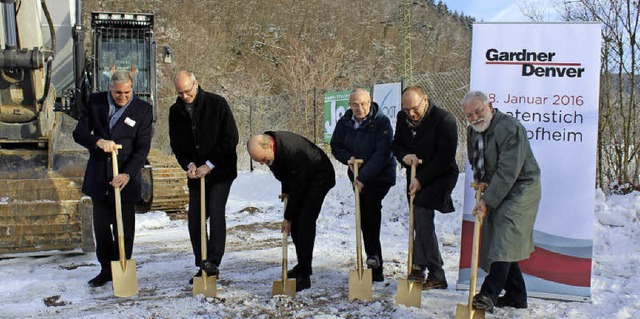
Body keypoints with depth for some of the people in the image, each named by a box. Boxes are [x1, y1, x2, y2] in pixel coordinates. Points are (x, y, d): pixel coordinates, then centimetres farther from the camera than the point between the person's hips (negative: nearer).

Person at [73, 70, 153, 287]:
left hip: (125, 178, -3)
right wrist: (98, 141, -20)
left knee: (124, 229, 2)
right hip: (98, 177, 3)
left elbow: (142, 149, -10)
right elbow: (79, 133, 1)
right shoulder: (95, 102, 1)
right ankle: (106, 270, 27)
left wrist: (128, 174, -23)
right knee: (101, 226, 12)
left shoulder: (143, 110, -7)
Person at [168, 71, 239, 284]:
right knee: (194, 219, 4)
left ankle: (213, 262, -17)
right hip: (196, 174, 5)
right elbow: (176, 144, 9)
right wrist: (188, 165, -9)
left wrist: (209, 165, -15)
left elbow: (231, 138, -12)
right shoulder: (176, 111, 3)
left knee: (216, 212, -17)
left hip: (220, 171, -5)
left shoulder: (217, 104, -10)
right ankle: (202, 266, 14)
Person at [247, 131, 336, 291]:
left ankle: (304, 275, -14)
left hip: (319, 177, -8)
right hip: (300, 179, 8)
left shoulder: (292, 150, -39)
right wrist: (285, 190, 3)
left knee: (305, 222, -17)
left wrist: (288, 217, -19)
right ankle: (302, 266, 20)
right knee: (295, 223, 6)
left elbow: (297, 188, -28)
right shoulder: (264, 145, -14)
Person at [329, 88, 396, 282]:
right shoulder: (344, 123, -2)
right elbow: (336, 146, 8)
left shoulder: (381, 122, -18)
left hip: (381, 175, -5)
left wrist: (364, 177, -30)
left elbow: (382, 153, -24)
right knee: (365, 216, 6)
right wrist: (347, 158, -14)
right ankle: (376, 269, 15)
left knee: (371, 205, -27)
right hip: (359, 178, 5)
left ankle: (373, 254, -19)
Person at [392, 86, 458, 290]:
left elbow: (445, 156, -19)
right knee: (420, 222, 6)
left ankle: (419, 266, -14)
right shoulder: (402, 117, 2)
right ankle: (436, 276, 14)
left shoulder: (444, 120, -17)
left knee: (422, 215, -21)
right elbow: (396, 144, 13)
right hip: (416, 177, 7)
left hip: (440, 176, -6)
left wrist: (421, 179, -20)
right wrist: (404, 156, -11)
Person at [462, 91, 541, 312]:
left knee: (504, 240, -20)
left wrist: (487, 201, -27)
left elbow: (508, 172, -26)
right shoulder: (473, 130, 7)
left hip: (520, 188, -9)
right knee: (497, 241, 10)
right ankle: (516, 296, 21)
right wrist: (481, 183, 7)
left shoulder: (510, 128, -21)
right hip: (497, 189, 9)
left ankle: (489, 294, -25)